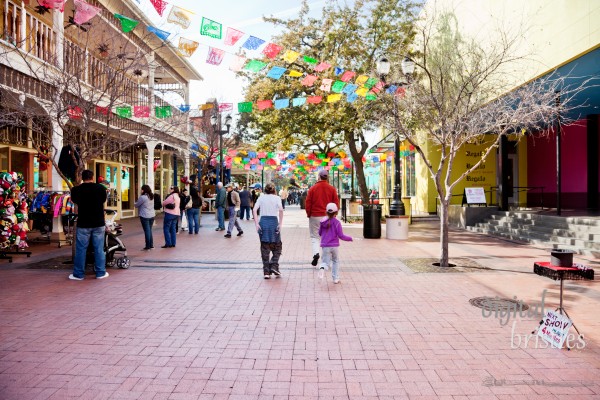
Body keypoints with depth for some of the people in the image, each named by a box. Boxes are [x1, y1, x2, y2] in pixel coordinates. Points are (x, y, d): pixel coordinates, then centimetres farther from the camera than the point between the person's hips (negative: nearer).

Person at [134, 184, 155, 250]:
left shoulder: (142, 197, -15)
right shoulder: (152, 197, 8)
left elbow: (136, 205, -6)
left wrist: (135, 203, 17)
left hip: (145, 216, -7)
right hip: (152, 216, 7)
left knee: (147, 231, -2)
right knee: (150, 230, 14)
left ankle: (148, 246, 2)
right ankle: (151, 245, 17)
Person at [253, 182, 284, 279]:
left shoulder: (261, 197, 9)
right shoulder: (277, 198, 5)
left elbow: (254, 210, -4)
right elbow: (281, 210, -12)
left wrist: (256, 224, -6)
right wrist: (280, 224, -11)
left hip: (263, 222, 2)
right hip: (274, 222, -2)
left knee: (264, 248, 8)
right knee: (277, 246, 14)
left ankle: (266, 271, 8)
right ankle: (274, 266, -2)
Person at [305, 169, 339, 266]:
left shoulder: (313, 189, -4)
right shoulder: (332, 189, 0)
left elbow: (307, 203, -3)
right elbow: (336, 203, 1)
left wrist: (309, 214, 9)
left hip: (315, 216, -1)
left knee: (314, 236, 8)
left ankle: (315, 253, -15)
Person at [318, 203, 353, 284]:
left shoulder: (322, 221, 1)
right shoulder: (337, 222, -10)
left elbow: (320, 233, 11)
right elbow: (341, 236, -10)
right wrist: (350, 238, 5)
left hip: (325, 245, 2)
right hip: (334, 245, -1)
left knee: (325, 262, 5)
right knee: (336, 261, 18)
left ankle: (322, 268, -29)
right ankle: (335, 278, 16)